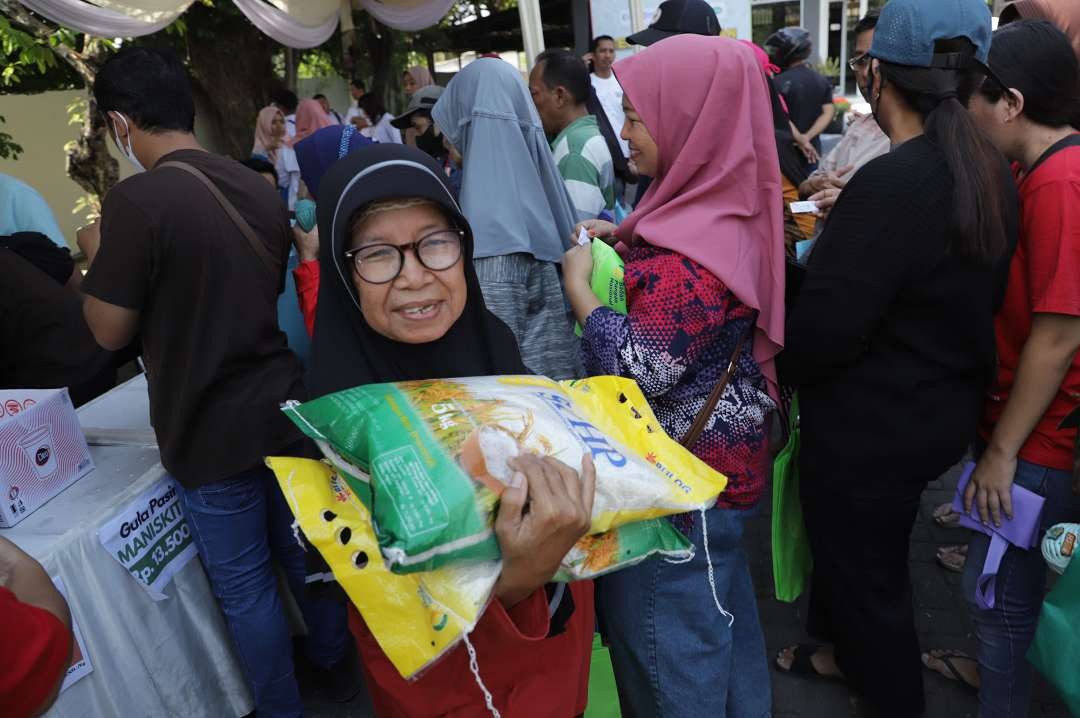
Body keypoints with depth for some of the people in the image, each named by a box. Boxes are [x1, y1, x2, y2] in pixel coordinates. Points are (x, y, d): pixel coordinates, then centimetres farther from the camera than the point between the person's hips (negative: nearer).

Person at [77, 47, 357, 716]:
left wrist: (97, 256, 8)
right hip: (286, 409, 6)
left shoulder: (135, 202, -18)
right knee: (305, 553, 23)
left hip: (213, 433, -6)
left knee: (245, 585, 13)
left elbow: (111, 331, -10)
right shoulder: (260, 186, 3)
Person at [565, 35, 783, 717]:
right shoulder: (725, 209, 2)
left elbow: (639, 369, -27)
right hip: (722, 459, 10)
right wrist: (627, 240, 4)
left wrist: (579, 283, -15)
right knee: (723, 604, 27)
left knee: (666, 636, 10)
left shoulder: (695, 247, -27)